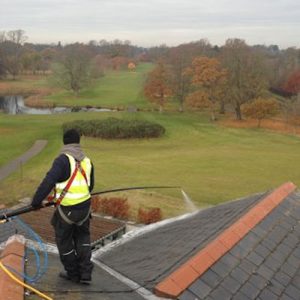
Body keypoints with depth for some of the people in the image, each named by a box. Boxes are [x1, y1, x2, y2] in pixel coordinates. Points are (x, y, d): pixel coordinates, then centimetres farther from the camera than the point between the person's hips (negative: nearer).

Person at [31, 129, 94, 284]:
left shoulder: (63, 159, -15)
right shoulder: (87, 160, 5)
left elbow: (48, 181, -25)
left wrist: (36, 201, -19)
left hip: (66, 209, -5)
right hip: (84, 207, 6)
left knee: (64, 240, 14)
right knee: (82, 237, 22)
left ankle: (73, 273, 27)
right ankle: (85, 273, 17)